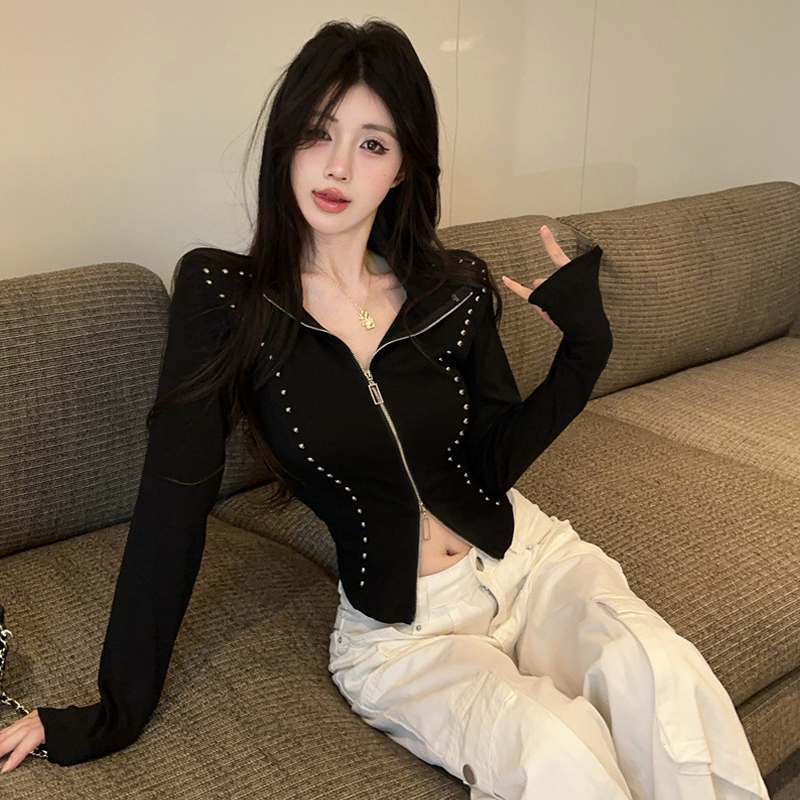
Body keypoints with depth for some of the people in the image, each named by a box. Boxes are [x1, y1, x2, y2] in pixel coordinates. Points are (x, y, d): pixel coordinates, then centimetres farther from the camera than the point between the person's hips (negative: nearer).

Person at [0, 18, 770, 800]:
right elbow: (173, 502, -10)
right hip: (398, 632, -3)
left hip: (528, 557, 3)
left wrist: (583, 347, -11)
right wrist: (118, 708, -8)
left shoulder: (454, 290, -1)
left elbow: (493, 464, 2)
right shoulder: (220, 294, -9)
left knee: (664, 677, -26)